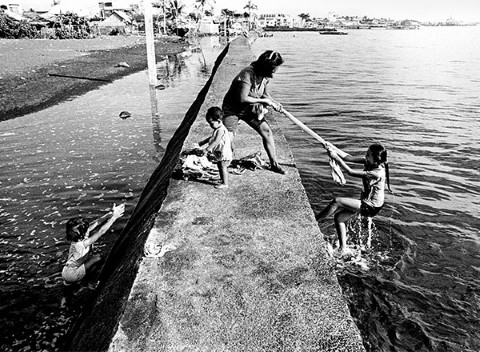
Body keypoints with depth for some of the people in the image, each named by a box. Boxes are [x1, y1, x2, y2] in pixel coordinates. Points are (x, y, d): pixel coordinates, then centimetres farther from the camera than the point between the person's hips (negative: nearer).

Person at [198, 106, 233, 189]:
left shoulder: (221, 130, -22)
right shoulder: (217, 129, 10)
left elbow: (216, 142, -29)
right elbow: (212, 138, 26)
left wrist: (207, 149, -30)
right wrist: (202, 142, 27)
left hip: (224, 153, -10)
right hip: (220, 153, 10)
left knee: (223, 167, -6)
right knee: (220, 167, 18)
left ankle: (225, 184, 0)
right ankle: (223, 180, 31)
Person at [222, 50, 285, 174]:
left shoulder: (265, 76, -5)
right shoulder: (247, 74, -30)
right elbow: (242, 99, -36)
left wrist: (274, 102, -4)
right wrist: (264, 101, -28)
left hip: (250, 109, 7)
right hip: (232, 109, -7)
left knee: (266, 131, 0)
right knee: (229, 138, -18)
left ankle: (274, 164, 13)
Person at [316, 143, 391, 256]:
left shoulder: (377, 173, -31)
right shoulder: (369, 162, -7)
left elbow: (351, 172, -32)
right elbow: (349, 158, -8)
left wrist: (336, 157, -29)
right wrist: (333, 148, -20)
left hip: (371, 207, -9)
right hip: (365, 201, 9)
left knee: (337, 202, -17)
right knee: (338, 217, 4)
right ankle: (343, 249, 14)